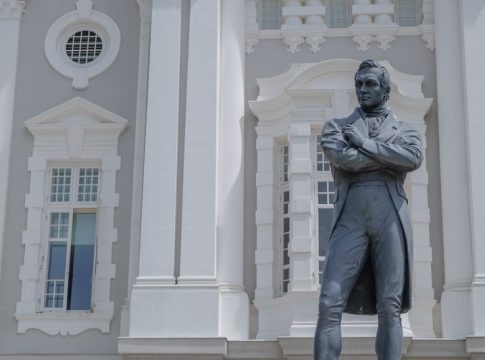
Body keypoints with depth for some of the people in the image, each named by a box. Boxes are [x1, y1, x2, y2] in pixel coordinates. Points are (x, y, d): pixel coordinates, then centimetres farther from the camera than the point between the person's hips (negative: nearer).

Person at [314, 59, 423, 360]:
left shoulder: (406, 131, 18)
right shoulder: (336, 127, 18)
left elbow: (414, 158, -6)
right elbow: (342, 158, -5)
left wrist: (365, 143, -3)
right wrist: (391, 160, -1)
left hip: (391, 219, 0)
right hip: (350, 219, 0)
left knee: (390, 307, -3)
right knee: (330, 303, -11)